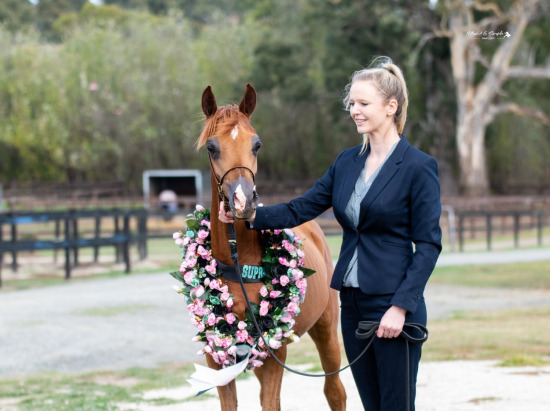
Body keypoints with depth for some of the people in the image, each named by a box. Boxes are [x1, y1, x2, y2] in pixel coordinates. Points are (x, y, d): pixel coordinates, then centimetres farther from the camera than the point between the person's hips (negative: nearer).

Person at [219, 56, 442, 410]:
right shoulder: (347, 162, 11)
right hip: (352, 301, 7)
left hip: (393, 305, -7)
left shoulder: (418, 167, -9)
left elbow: (428, 245, -12)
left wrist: (401, 306, -18)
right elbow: (302, 209, 10)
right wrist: (250, 216, -5)